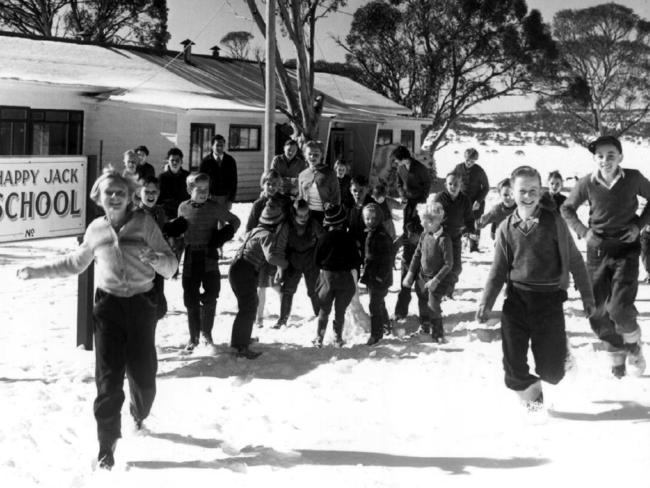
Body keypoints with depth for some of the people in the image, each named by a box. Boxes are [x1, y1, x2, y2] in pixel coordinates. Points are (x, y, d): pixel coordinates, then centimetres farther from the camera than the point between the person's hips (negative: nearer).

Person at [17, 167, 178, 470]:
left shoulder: (144, 223, -6)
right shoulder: (96, 229, 1)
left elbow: (170, 266, -7)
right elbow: (75, 263, 19)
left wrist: (155, 258, -29)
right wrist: (37, 271, 17)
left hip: (141, 303, -1)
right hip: (108, 304, 1)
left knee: (144, 376, 6)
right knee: (108, 378, -6)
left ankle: (139, 413, 41)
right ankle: (107, 444, 6)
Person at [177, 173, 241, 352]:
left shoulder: (215, 207, -4)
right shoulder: (183, 208, 1)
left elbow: (235, 221, 8)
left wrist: (225, 234, -9)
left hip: (209, 255, -1)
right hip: (190, 256, 1)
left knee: (210, 297, -3)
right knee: (190, 299, 4)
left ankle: (206, 333, 17)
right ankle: (193, 336, 18)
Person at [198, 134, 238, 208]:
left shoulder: (230, 161, 1)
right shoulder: (205, 162, -3)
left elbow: (234, 181, 4)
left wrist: (231, 200, -4)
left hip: (225, 198, 2)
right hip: (210, 197, -1)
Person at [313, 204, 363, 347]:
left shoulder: (323, 238, -8)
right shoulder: (348, 238, -8)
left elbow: (317, 260, 1)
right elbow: (356, 261, -4)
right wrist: (355, 280, 4)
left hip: (327, 277, 0)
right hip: (345, 278, 0)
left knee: (324, 310, 11)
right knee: (340, 311, 11)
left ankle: (319, 338, 10)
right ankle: (338, 338, 16)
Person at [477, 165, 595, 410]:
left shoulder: (554, 222, -2)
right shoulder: (506, 228, 5)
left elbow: (574, 260, 5)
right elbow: (498, 270, 12)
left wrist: (587, 295, 8)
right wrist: (486, 302, 3)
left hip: (549, 298, -2)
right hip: (516, 297, 2)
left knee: (551, 371, 0)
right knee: (513, 362, -2)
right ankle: (529, 390, 28)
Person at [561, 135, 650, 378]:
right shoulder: (587, 184, -9)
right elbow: (566, 209, 8)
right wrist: (583, 231, -5)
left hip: (626, 249, -2)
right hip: (597, 251, 2)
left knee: (619, 307, -18)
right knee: (597, 312, 4)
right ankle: (616, 352, 30)